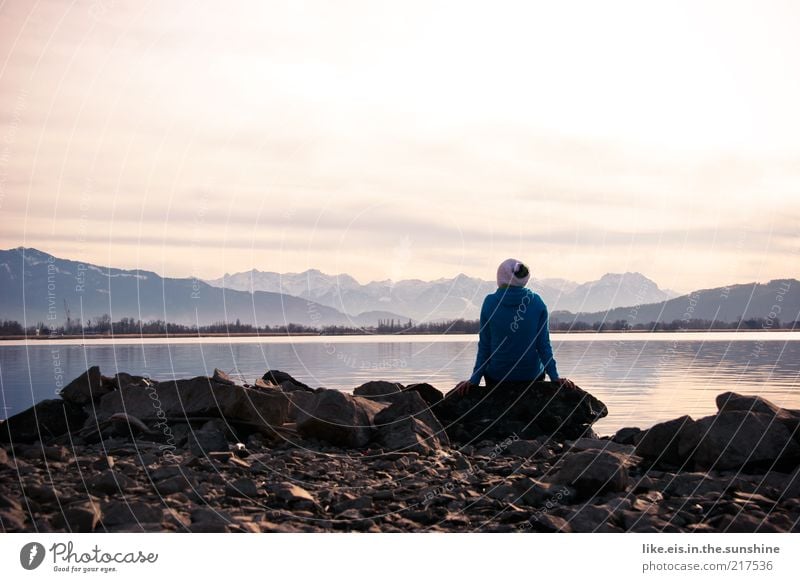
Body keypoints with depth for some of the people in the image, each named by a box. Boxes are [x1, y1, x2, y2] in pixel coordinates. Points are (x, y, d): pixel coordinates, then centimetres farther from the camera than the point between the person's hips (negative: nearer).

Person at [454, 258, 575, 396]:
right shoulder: (537, 303, -6)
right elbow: (543, 344, -5)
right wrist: (555, 377, 0)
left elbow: (484, 346, -6)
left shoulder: (490, 302, -8)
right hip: (532, 374, 1)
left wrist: (474, 379, 0)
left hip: (497, 375, 0)